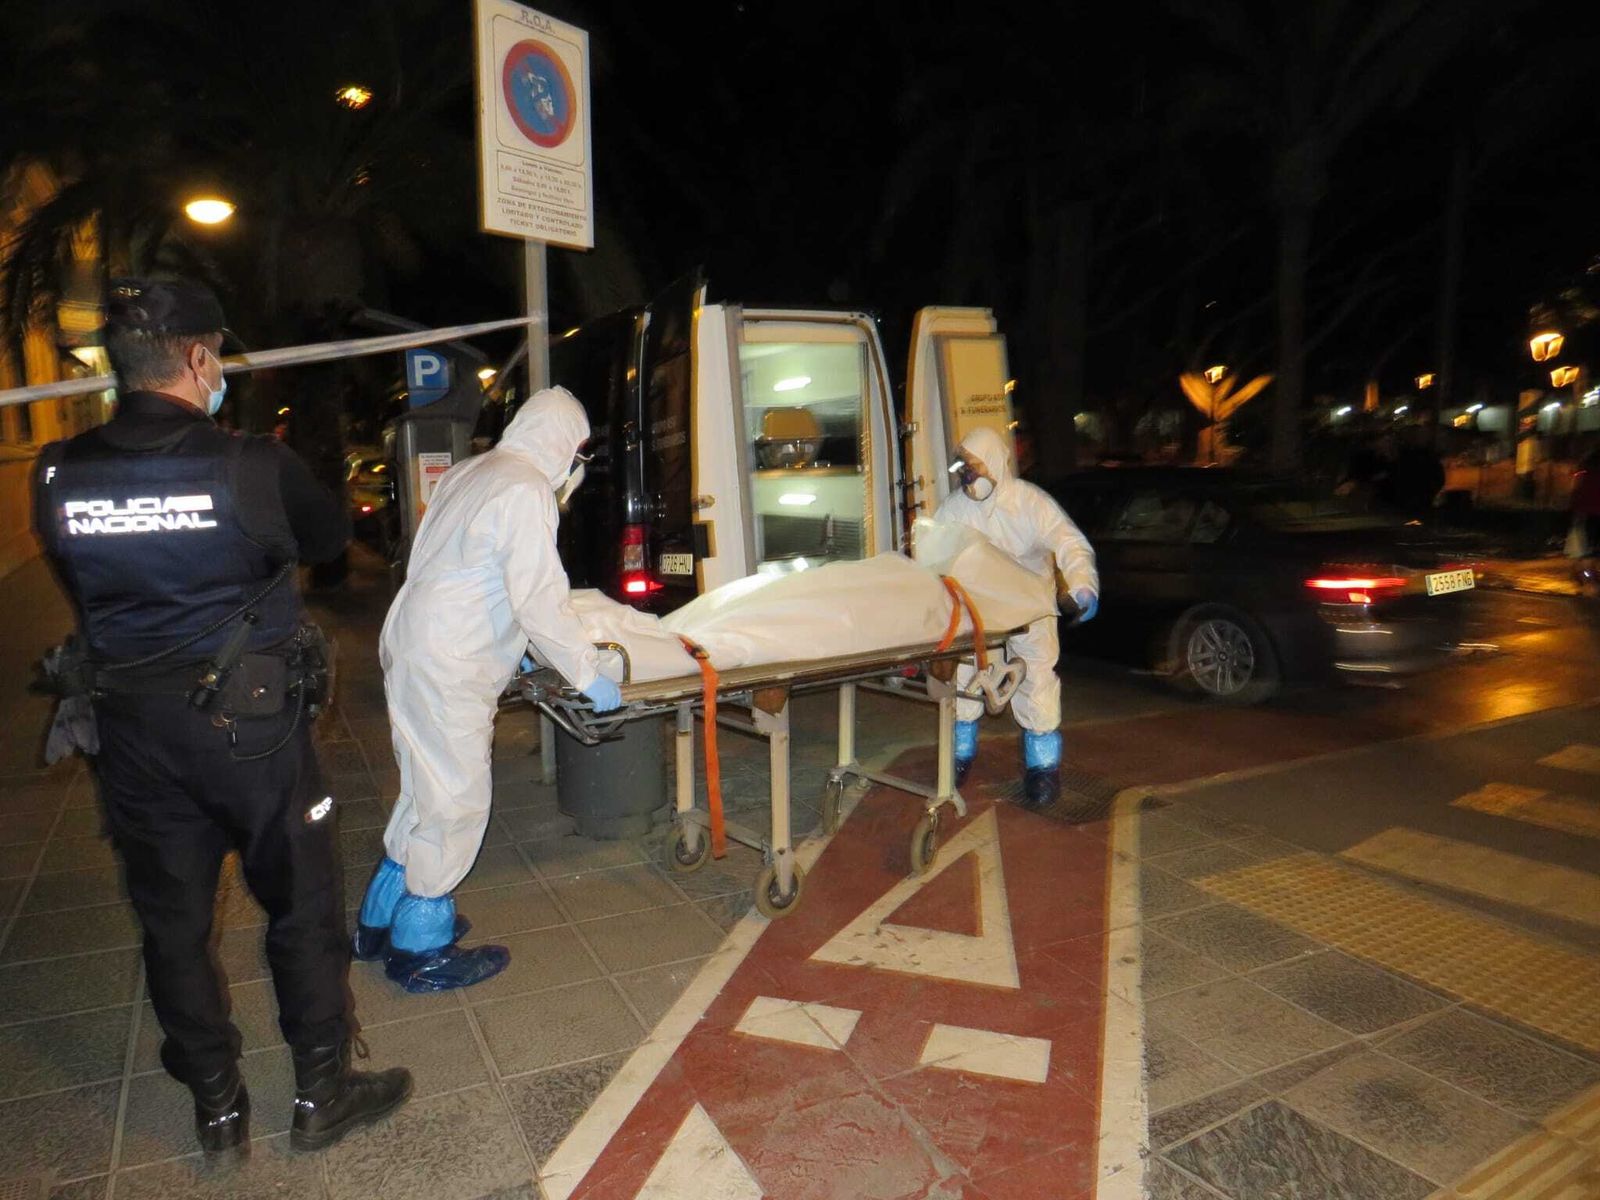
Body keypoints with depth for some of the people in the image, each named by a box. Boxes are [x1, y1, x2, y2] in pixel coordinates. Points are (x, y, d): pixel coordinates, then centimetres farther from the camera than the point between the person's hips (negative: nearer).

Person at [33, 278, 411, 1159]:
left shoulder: (56, 477, -5)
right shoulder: (253, 467, -17)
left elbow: (78, 579, 11)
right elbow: (331, 537, 1)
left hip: (134, 734, 4)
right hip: (251, 725, -4)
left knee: (172, 922, 17)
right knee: (303, 905, 13)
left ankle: (217, 1108, 34)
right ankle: (322, 1094, 27)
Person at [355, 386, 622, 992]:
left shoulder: (466, 473, 13)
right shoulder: (526, 490, -16)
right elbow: (540, 597, -20)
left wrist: (509, 645, 27)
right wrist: (588, 675, -11)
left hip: (410, 647, 10)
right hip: (446, 669, -10)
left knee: (426, 792, 20)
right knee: (454, 802, 1)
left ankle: (381, 921, 33)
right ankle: (421, 951, 14)